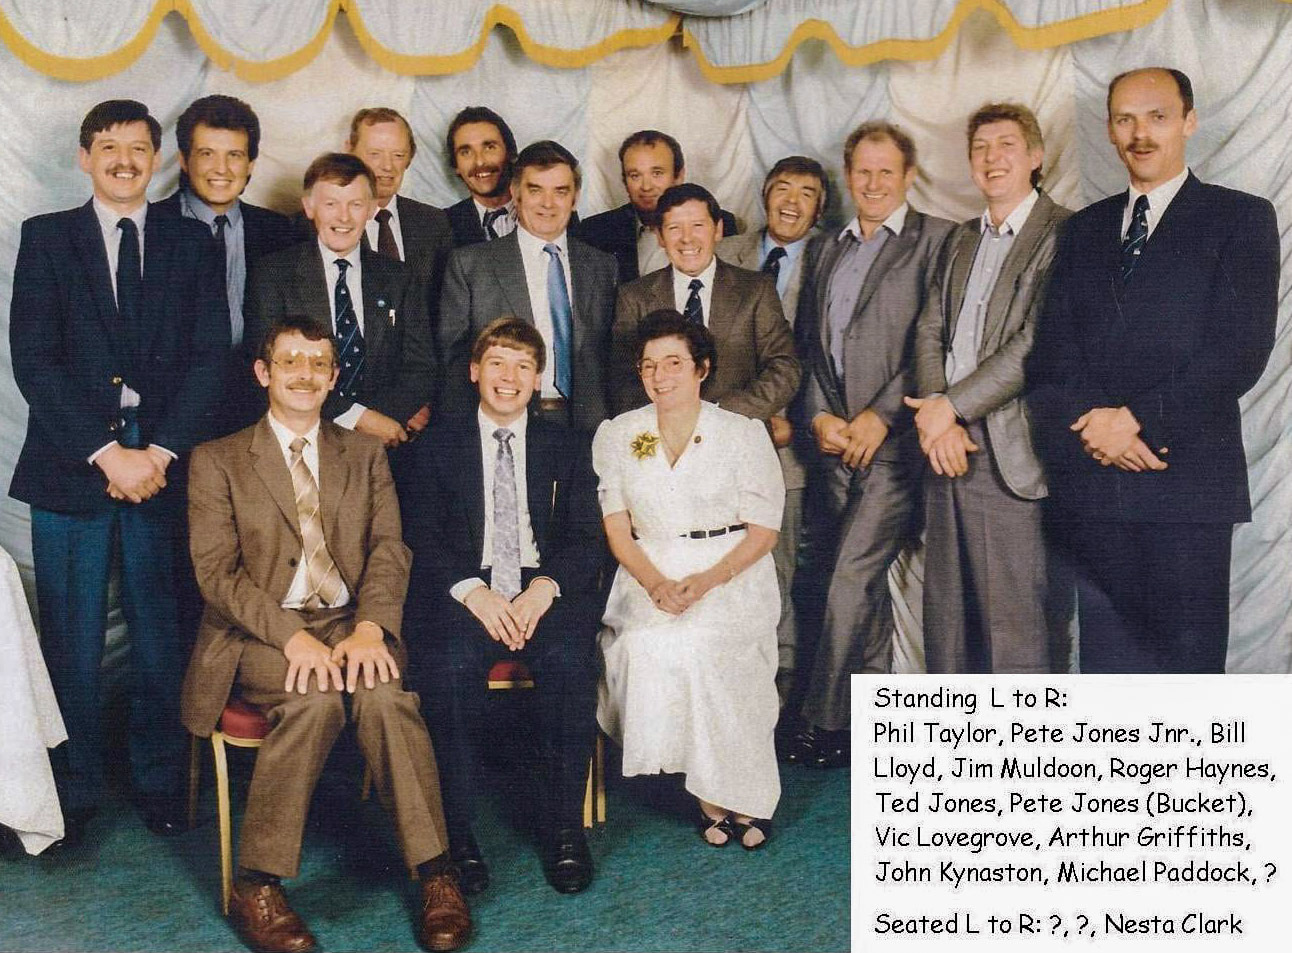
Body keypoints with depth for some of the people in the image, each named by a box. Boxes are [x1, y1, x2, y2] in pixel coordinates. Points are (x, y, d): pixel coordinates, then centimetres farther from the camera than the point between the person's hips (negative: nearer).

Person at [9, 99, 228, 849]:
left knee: (160, 631, 5)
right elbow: (33, 359, -2)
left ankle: (161, 782, 19)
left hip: (164, 463, 1)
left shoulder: (192, 243, 11)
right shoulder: (47, 238, 8)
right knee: (72, 638, 4)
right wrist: (106, 453, -11)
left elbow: (210, 356, 3)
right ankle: (76, 789, 18)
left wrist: (160, 452, -8)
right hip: (71, 464, 0)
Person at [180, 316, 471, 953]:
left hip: (350, 622, 2)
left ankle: (436, 874, -22)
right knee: (314, 697, -33)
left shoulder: (365, 453, 16)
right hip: (259, 632, -2)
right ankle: (255, 886, -20)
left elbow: (389, 549, 5)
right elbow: (217, 573, -3)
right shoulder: (216, 460, 7)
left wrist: (370, 629, -15)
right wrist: (293, 638, -18)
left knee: (384, 692, -31)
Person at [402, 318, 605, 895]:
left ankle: (563, 829, -16)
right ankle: (455, 834, -18)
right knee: (450, 664, -32)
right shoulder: (438, 447, 13)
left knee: (569, 658, -30)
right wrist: (472, 591, -15)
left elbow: (587, 538, 7)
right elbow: (421, 540, 3)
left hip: (545, 590, 1)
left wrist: (545, 587, -13)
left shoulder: (566, 446, 16)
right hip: (465, 592, 0)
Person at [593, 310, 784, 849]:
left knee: (705, 646, -30)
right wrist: (656, 584, -14)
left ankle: (735, 791, -10)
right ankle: (714, 793, -12)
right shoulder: (616, 435, 9)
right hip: (648, 577, 2)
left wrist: (708, 580, -16)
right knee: (648, 647, -27)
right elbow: (617, 528, 5)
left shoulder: (744, 434, 3)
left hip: (732, 575, -2)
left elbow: (764, 529, 0)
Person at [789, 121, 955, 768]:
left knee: (849, 579, -11)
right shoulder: (823, 250, 19)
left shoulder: (936, 240, 0)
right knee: (861, 583, 10)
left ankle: (826, 720, 1)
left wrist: (881, 414, -12)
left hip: (894, 440, -6)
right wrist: (820, 416, 0)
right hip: (835, 440, 6)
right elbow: (807, 344, 15)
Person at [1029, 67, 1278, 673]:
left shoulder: (1239, 218, 5)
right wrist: (1088, 425, -8)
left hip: (1187, 483, -3)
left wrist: (1138, 417, -11)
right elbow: (1050, 351, 9)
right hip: (1092, 480, 4)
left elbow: (1242, 351, -6)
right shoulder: (1083, 230, 18)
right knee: (1107, 656, 7)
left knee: (1189, 661, 1)